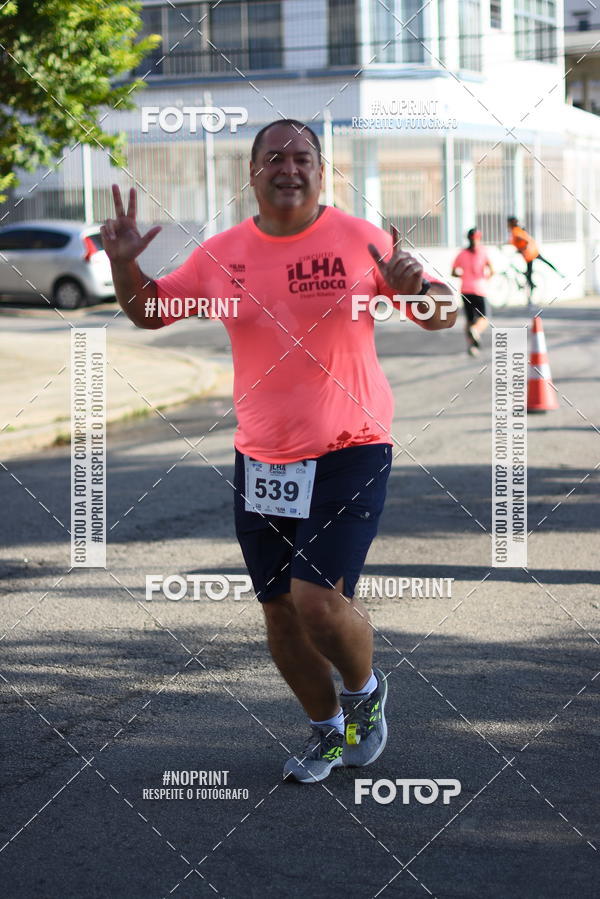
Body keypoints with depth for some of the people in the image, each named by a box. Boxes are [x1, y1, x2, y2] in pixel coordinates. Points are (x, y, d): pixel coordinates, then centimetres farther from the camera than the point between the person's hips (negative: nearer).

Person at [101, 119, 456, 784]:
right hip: (259, 460, 4)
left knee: (318, 600, -16)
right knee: (280, 613, 10)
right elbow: (149, 311, 14)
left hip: (349, 453, -4)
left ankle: (365, 688, 17)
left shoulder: (360, 241, -6)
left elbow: (443, 316, 0)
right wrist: (124, 263, -6)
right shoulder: (220, 255, 2)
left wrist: (413, 286, -23)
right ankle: (327, 729, 34)